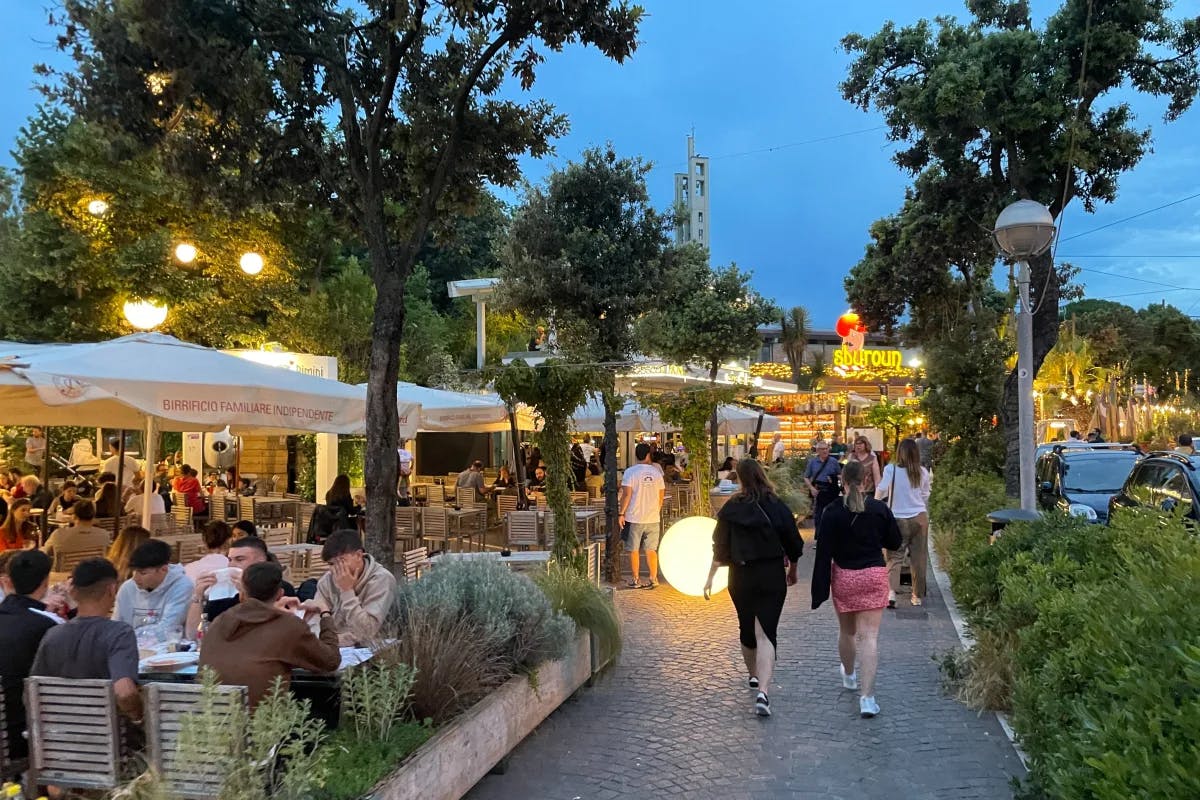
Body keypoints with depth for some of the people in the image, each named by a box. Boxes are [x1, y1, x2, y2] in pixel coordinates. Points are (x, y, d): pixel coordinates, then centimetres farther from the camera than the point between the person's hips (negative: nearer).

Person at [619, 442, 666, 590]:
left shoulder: (630, 472, -9)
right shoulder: (656, 472, 3)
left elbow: (626, 494, -14)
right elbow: (661, 495, 9)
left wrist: (621, 513, -7)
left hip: (634, 518, -3)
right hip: (653, 518, 3)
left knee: (633, 550, 7)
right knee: (651, 550, 10)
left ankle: (635, 580, 11)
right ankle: (653, 579, 10)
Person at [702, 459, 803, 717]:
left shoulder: (730, 509, -2)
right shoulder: (777, 508, -5)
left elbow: (720, 548, 1)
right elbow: (794, 545, 1)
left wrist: (710, 578, 8)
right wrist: (792, 571, 17)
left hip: (740, 577, 2)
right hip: (772, 576, -2)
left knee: (747, 629, 21)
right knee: (766, 633, -5)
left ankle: (754, 676, 40)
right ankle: (762, 691, -19)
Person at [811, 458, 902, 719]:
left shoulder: (832, 512, -10)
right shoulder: (880, 509, -6)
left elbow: (824, 552, -11)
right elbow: (894, 542, 5)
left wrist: (820, 588, -8)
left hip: (843, 576, 0)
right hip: (874, 575, 0)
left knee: (846, 631, 21)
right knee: (869, 636, -2)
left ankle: (849, 676, 44)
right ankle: (867, 696, -10)